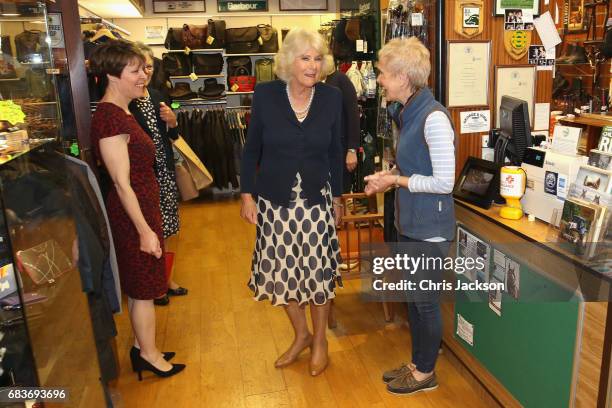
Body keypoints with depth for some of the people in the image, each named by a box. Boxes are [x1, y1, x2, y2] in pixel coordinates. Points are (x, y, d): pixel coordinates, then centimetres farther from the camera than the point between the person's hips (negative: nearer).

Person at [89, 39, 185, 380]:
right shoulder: (110, 117, -21)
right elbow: (121, 182, -23)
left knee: (141, 287, 20)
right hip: (133, 215, -10)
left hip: (142, 209, 10)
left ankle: (144, 348, 36)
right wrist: (144, 230, -21)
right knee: (144, 290, 6)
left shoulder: (123, 112, 10)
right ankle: (149, 357, 24)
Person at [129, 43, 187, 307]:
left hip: (164, 171, 7)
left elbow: (173, 137, 15)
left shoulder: (158, 97, 9)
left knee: (163, 228, 17)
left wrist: (172, 122, -4)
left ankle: (165, 278, 34)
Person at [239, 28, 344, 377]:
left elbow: (335, 152, 5)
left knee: (319, 271, 6)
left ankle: (320, 341, 30)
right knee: (282, 270, 9)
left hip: (316, 200, 0)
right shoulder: (265, 95, -7)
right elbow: (252, 149, 0)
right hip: (274, 200, 0)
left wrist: (337, 197, 8)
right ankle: (301, 335, 34)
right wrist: (247, 195, -3)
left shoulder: (332, 97, -3)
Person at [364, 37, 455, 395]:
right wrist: (388, 177, -1)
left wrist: (396, 180, -16)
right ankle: (418, 363, 39)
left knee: (427, 302, 9)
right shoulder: (407, 113, 6)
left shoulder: (434, 118, -22)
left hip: (430, 228, -9)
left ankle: (426, 374, 31)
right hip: (409, 223, 9)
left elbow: (444, 182, -22)